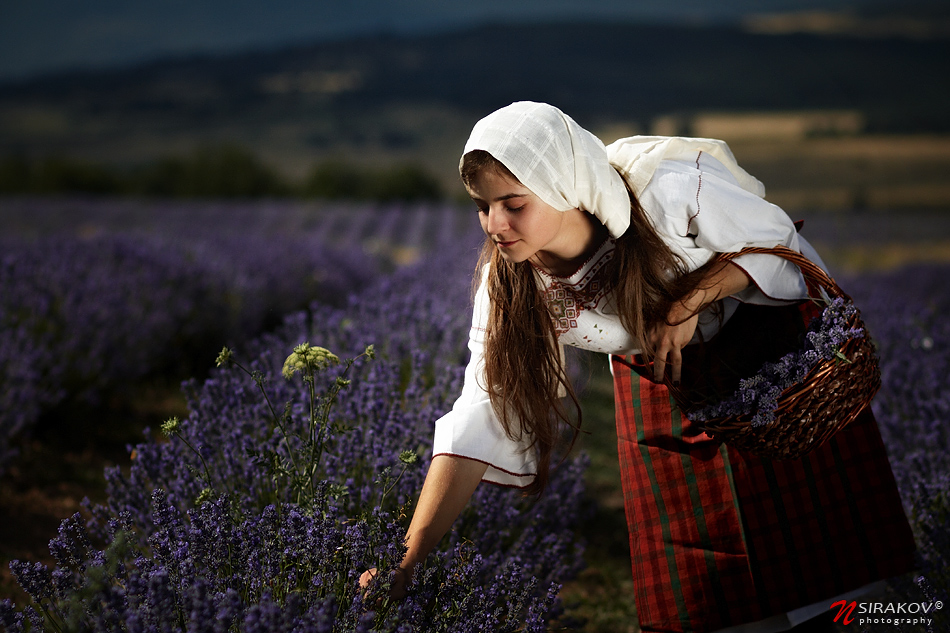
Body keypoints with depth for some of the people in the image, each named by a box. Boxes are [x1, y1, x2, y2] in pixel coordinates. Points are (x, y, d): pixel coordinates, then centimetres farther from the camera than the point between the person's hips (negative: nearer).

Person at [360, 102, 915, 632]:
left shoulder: (670, 192, -33)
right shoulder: (509, 283, -21)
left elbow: (779, 240, -16)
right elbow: (480, 420, -21)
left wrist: (689, 302, -31)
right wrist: (407, 561, -27)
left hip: (775, 341, -2)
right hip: (662, 386, 3)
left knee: (832, 552, -2)